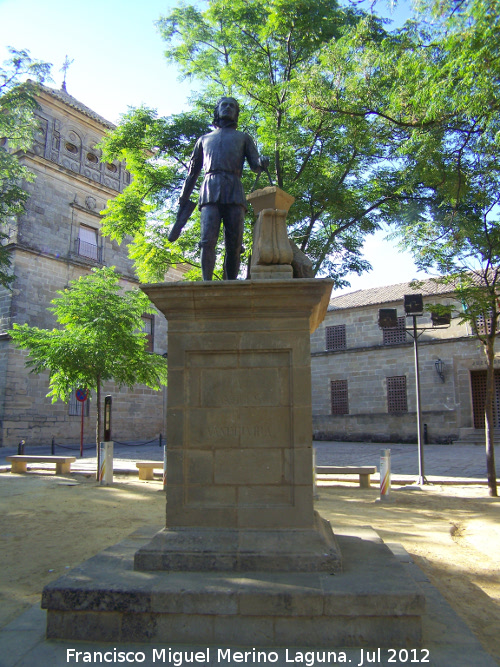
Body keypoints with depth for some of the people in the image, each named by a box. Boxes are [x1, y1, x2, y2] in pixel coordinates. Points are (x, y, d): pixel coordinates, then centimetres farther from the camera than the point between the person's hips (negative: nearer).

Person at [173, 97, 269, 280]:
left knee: (234, 244, -9)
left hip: (234, 194, 0)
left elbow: (255, 165, 14)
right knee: (208, 240, -17)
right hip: (210, 193, 0)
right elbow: (192, 172, 29)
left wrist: (262, 162, -12)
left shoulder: (243, 138, 28)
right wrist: (183, 199, 20)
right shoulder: (204, 139, 31)